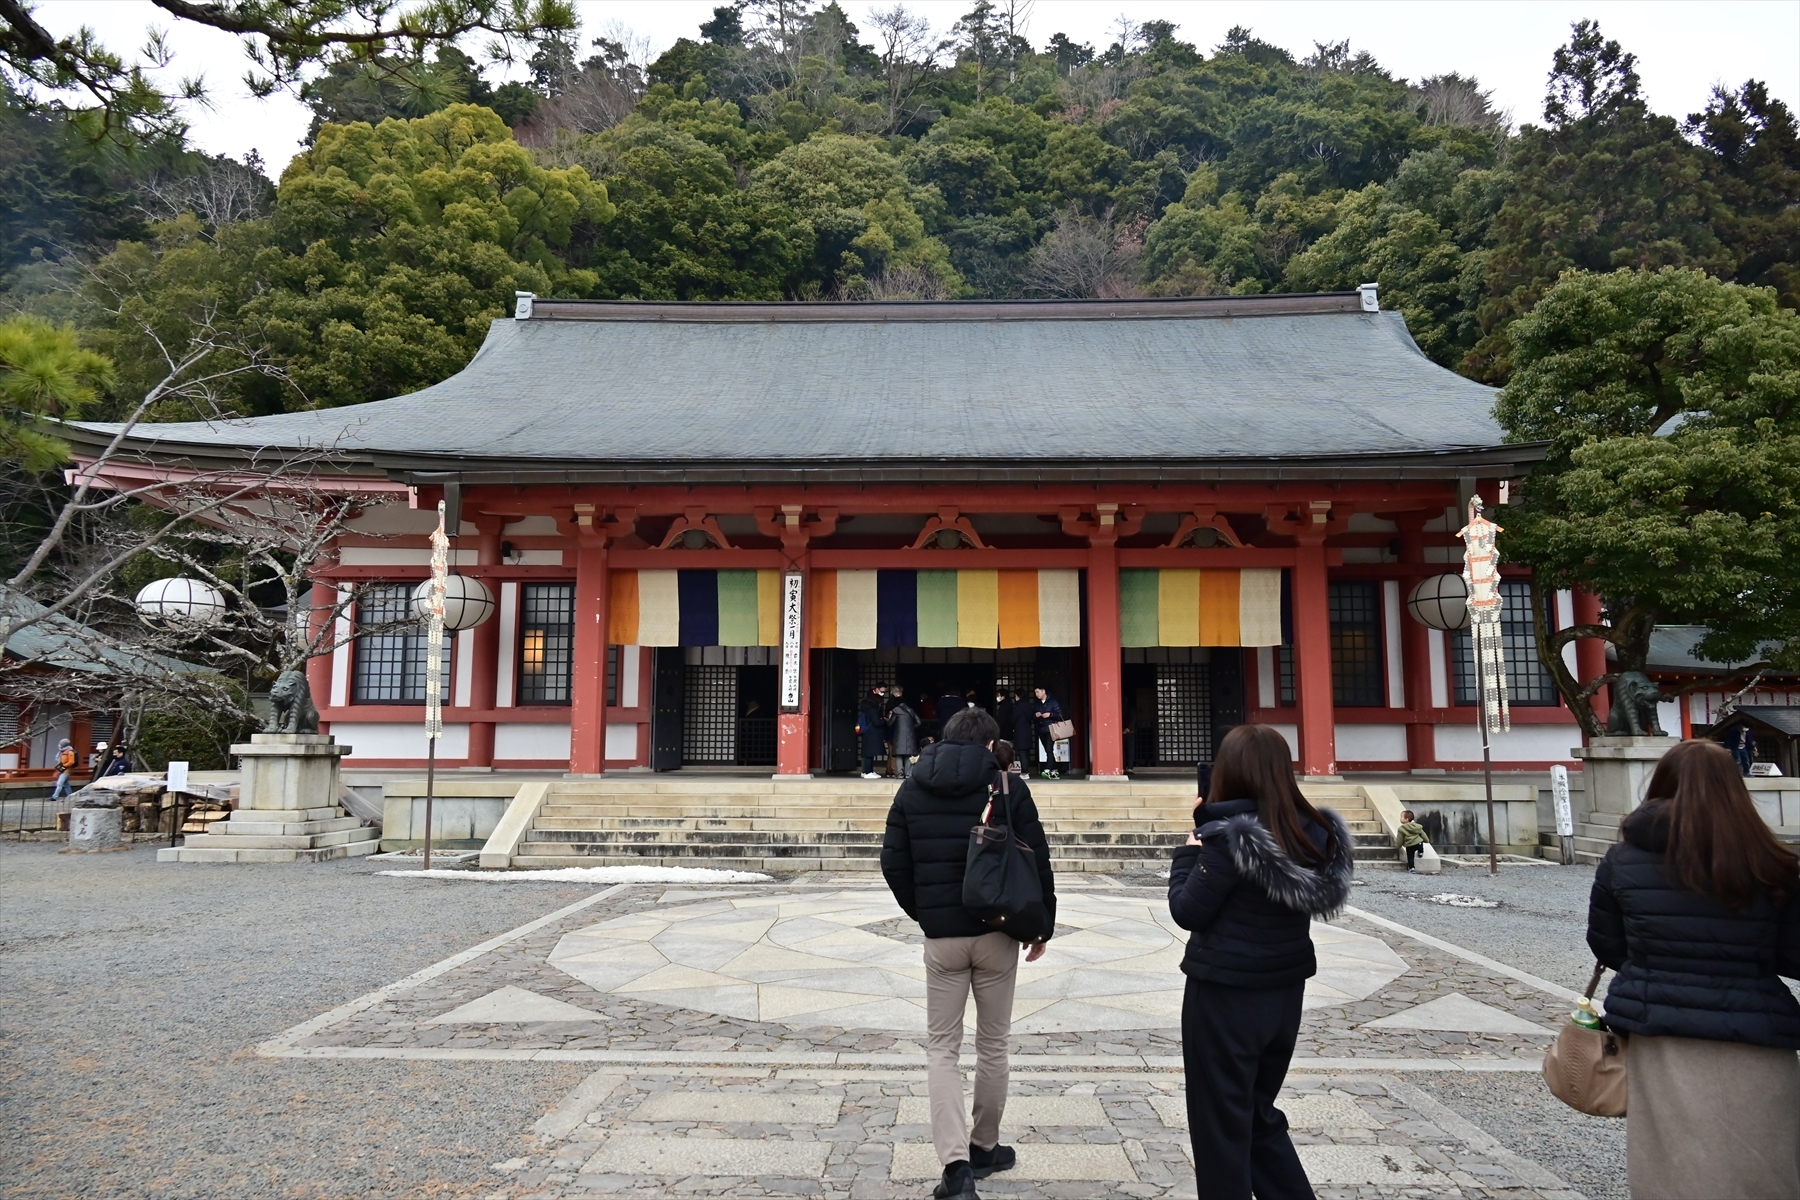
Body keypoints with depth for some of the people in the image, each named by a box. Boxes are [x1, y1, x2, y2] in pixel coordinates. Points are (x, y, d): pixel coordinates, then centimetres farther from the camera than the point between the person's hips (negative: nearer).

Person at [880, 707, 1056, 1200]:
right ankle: (984, 1148, 29)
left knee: (942, 1048, 8)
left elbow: (893, 863, 1)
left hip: (941, 937, 1)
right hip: (997, 935, -1)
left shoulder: (911, 790, 3)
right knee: (993, 1044, 15)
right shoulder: (1008, 787, -4)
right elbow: (1037, 861, -5)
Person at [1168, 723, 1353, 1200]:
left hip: (1225, 994, -7)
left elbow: (1188, 911, -14)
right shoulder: (1315, 831, -1)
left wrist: (1190, 851, 0)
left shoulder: (1230, 835, -21)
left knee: (1220, 1125, 10)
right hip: (1285, 990, 7)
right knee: (1260, 1115, 23)